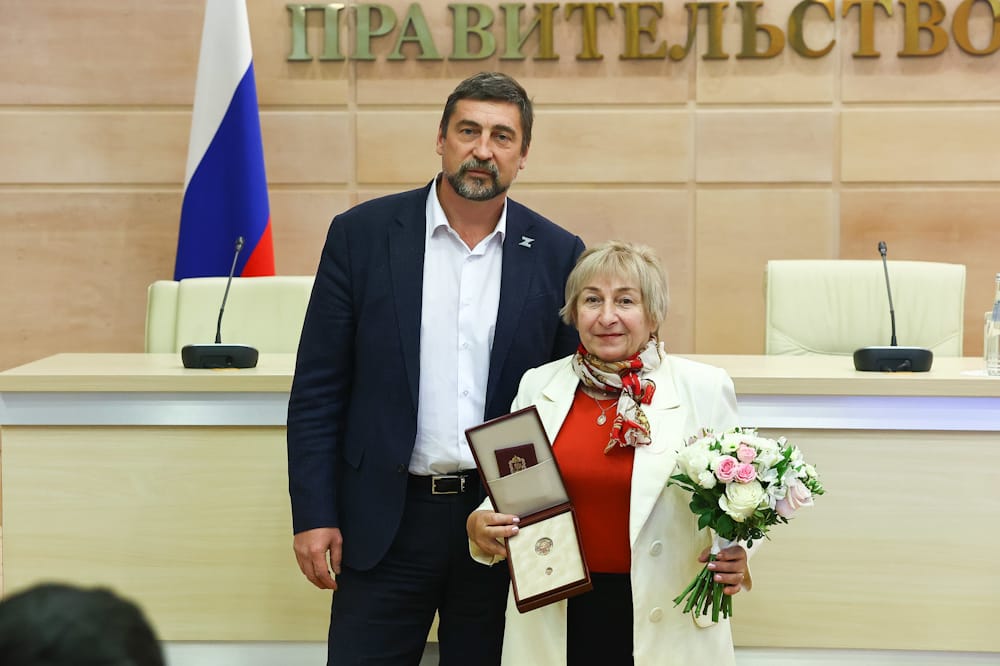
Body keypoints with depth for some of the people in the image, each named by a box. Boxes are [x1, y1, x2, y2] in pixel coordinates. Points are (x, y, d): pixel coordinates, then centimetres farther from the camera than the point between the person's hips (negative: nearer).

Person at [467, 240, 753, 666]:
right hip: (554, 619, 2)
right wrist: (481, 525, -9)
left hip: (668, 628, -2)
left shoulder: (706, 389, -3)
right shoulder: (537, 387, 4)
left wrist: (735, 558, -16)